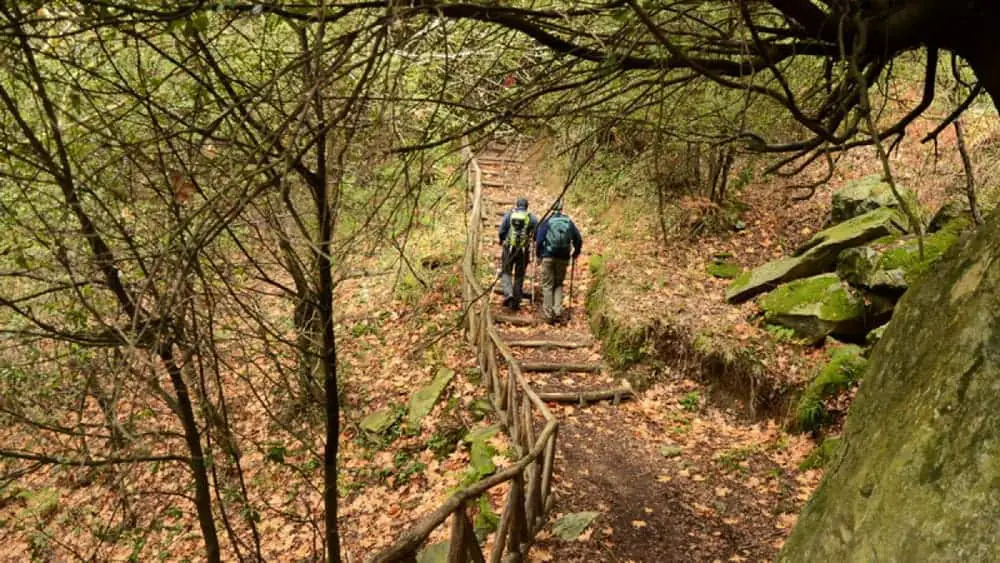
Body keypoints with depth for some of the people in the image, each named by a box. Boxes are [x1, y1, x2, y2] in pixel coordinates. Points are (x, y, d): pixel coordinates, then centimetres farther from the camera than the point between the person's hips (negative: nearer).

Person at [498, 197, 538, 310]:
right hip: (524, 250, 1)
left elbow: (501, 231, 3)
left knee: (506, 272, 8)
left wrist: (502, 240, 22)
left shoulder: (508, 215, 4)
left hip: (509, 248, -1)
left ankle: (508, 294, -16)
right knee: (519, 276, 10)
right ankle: (515, 302, 10)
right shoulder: (531, 218, 4)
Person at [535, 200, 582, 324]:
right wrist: (575, 253, 20)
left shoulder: (547, 222, -4)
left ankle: (548, 314, 3)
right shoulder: (569, 222, 5)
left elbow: (539, 240, -9)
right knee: (558, 284, 16)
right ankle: (558, 311, 3)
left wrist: (538, 254, 5)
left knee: (547, 286, 5)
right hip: (563, 258, 3)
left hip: (548, 257, -3)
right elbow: (578, 239, 6)